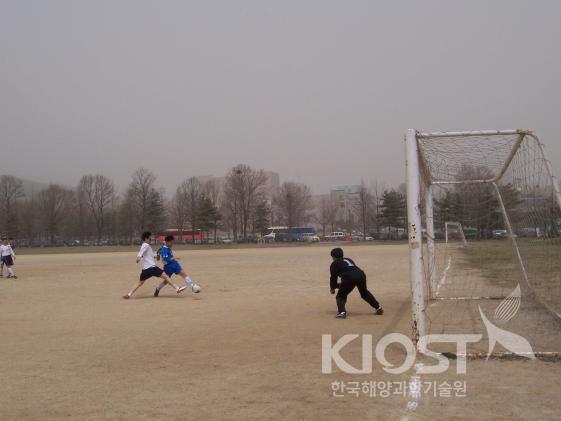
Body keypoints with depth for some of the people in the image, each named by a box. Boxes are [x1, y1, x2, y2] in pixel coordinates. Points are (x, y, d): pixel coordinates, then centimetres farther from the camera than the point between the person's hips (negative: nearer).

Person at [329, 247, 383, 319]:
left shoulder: (334, 264, 19)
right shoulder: (349, 260, 35)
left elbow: (333, 277, 17)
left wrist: (332, 288, 33)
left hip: (349, 278, -6)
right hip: (361, 275, 6)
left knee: (341, 295, 11)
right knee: (364, 292, 29)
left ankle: (342, 312, -10)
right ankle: (378, 307, 30)